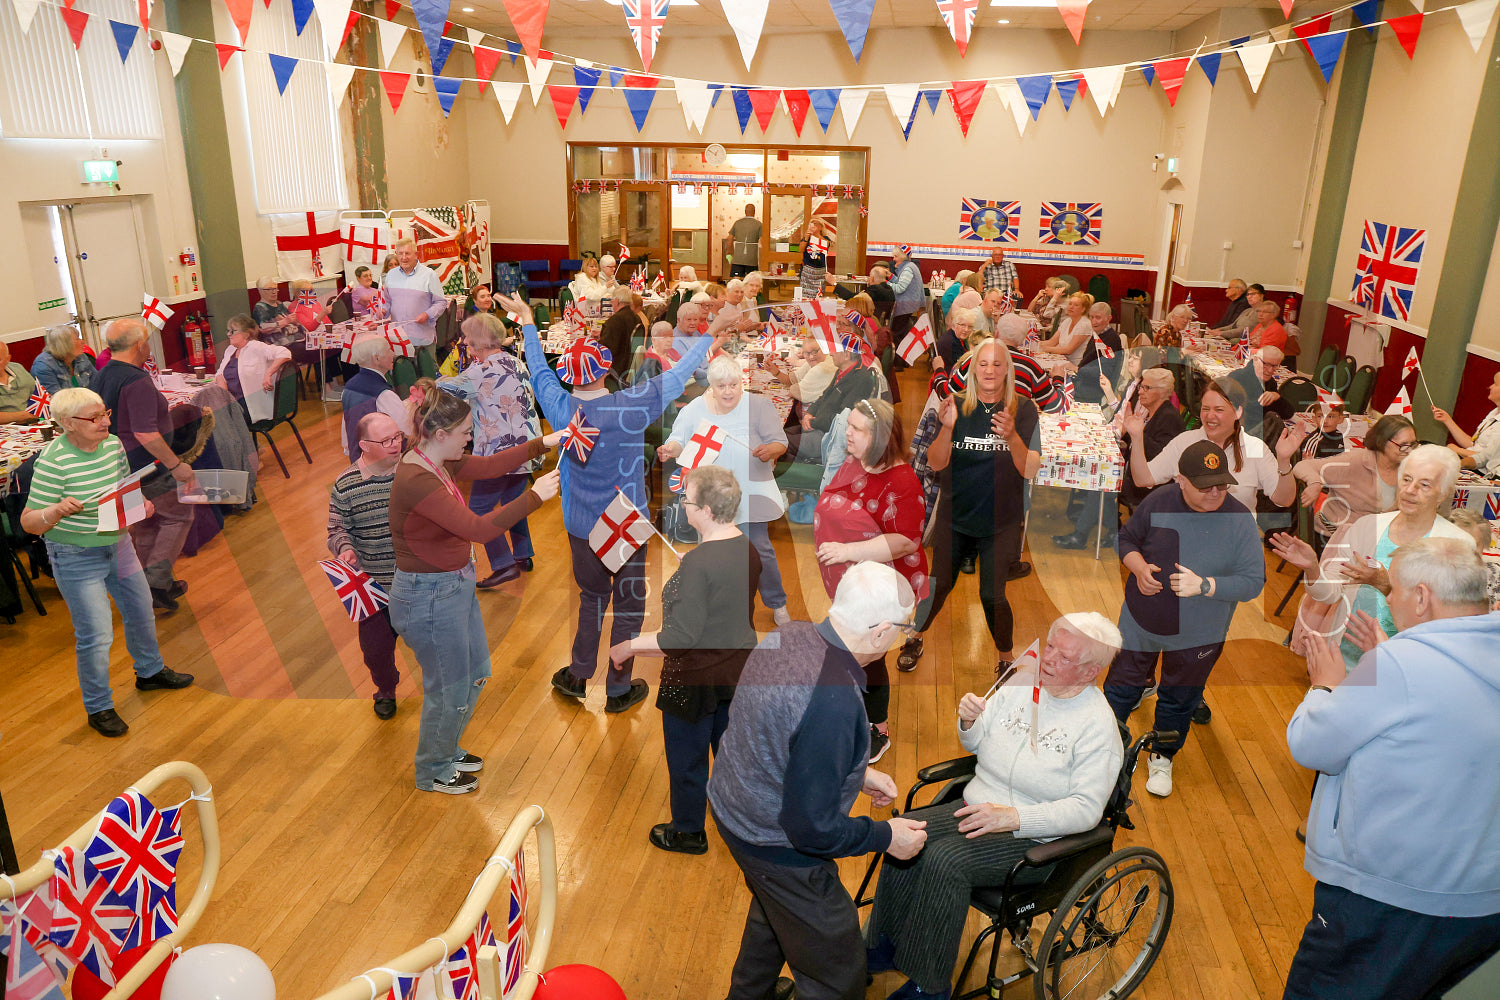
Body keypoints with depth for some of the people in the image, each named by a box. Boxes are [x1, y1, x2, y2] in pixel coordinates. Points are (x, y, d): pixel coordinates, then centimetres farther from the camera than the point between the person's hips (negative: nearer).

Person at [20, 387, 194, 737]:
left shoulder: (113, 444, -4)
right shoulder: (53, 460, -23)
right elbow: (29, 522, -18)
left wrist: (140, 504, -7)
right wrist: (57, 511, -38)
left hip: (118, 545, 7)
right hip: (76, 558, -7)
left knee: (141, 612, 20)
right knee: (96, 636, -4)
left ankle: (150, 672, 46)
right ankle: (99, 709, 16)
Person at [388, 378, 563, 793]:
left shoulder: (438, 462, 0)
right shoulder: (416, 480, -29)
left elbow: (488, 465, 10)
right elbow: (480, 529, -33)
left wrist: (542, 443, 2)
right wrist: (533, 497, -26)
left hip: (456, 584, 10)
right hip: (429, 596, -10)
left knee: (476, 673, 23)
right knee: (449, 689, 9)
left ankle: (446, 751, 45)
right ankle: (432, 772, 34)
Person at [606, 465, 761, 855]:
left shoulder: (697, 562, -29)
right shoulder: (748, 549, -5)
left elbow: (683, 636, -26)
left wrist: (629, 647, -16)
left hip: (696, 678, -7)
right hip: (738, 670, 7)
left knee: (686, 757, 15)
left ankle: (689, 832, 34)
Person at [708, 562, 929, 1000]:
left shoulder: (785, 635, -11)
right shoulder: (834, 704, -38)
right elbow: (813, 829, -29)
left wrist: (859, 773, 10)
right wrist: (886, 836, -13)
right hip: (778, 846, -9)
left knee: (771, 913, 36)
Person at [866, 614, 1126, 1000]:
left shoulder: (1099, 726, -14)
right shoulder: (1023, 683, 4)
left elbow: (1086, 809, -19)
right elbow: (976, 745, 14)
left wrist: (1012, 817, -28)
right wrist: (969, 723, -10)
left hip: (1035, 839, -6)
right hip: (978, 809, 6)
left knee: (944, 859, -27)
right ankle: (886, 944, 2)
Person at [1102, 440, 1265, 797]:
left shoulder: (1240, 520, -18)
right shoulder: (1158, 502, -14)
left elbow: (1253, 581, -16)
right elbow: (1126, 538, 1)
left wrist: (1203, 586, -31)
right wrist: (1139, 567, -19)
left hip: (1198, 634, 0)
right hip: (1141, 621, 1)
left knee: (1179, 700, 19)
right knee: (1121, 687, 14)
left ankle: (1162, 758, 44)